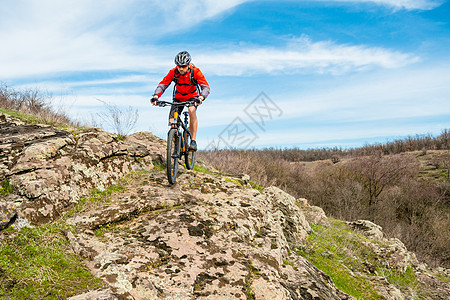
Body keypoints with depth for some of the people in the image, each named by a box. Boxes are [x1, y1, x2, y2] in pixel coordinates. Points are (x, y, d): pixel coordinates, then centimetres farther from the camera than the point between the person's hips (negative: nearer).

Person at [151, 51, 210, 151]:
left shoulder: (195, 71, -24)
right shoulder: (173, 72, -19)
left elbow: (206, 87, -31)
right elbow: (162, 84, -19)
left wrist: (201, 98, -51)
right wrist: (155, 96, -38)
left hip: (193, 96, -2)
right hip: (179, 97, 3)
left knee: (192, 110, -36)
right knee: (172, 122, -14)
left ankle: (193, 141, -28)